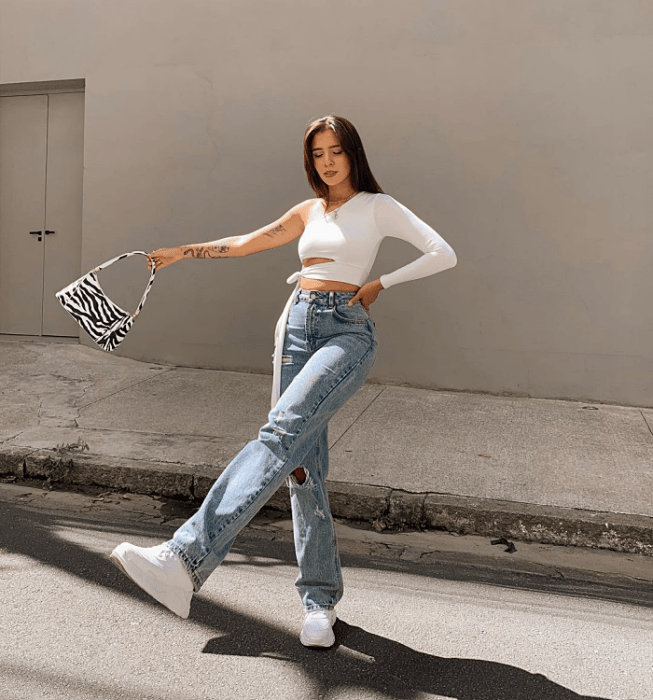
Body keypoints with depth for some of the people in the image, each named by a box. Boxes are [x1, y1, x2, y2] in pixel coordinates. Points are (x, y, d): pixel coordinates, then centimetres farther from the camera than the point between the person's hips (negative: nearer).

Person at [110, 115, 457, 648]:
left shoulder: (378, 206, 8)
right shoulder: (309, 212, 22)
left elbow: (444, 254, 1)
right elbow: (246, 243, 28)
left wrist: (381, 284, -3)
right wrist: (185, 252, 27)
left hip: (347, 330, -5)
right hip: (298, 324, 5)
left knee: (284, 431, -27)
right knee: (305, 466, -3)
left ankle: (186, 560, -36)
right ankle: (321, 600, 5)